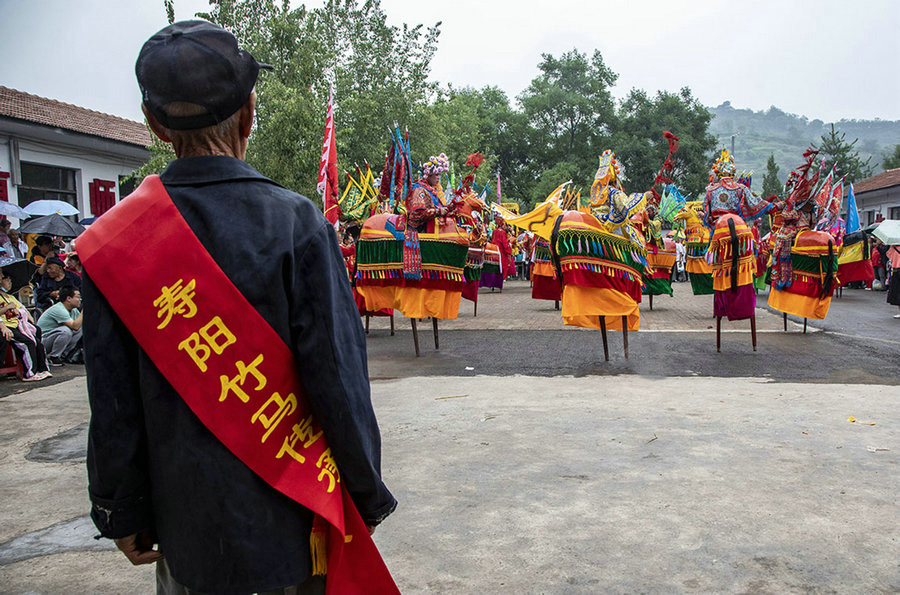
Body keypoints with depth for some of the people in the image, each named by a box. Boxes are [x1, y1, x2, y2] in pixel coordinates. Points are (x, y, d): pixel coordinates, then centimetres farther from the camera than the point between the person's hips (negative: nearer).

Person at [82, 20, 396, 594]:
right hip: (295, 523, -2)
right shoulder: (296, 223, -16)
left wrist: (123, 515, 8)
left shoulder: (110, 241, -7)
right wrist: (369, 498, -3)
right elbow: (339, 381, -16)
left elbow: (112, 405, -4)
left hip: (187, 531, 3)